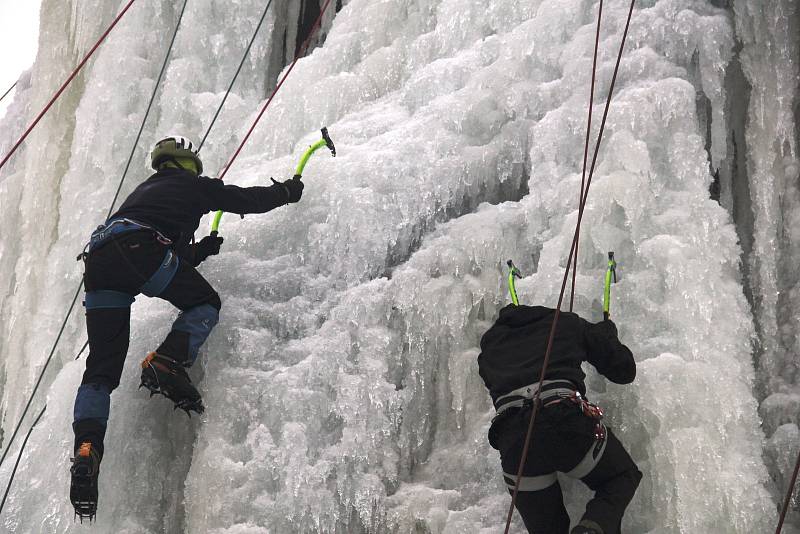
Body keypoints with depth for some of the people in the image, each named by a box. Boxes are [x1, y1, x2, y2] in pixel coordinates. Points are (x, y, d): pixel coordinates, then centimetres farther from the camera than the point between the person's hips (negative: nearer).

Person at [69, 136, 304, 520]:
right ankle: (167, 362, -13)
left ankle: (86, 448, -19)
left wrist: (199, 250, 48)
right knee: (205, 303, 15)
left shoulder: (144, 190, 42)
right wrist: (287, 191, 41)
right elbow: (248, 200, 26)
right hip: (139, 247, -6)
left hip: (98, 260, 6)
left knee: (101, 367, 2)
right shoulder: (192, 185, 23)